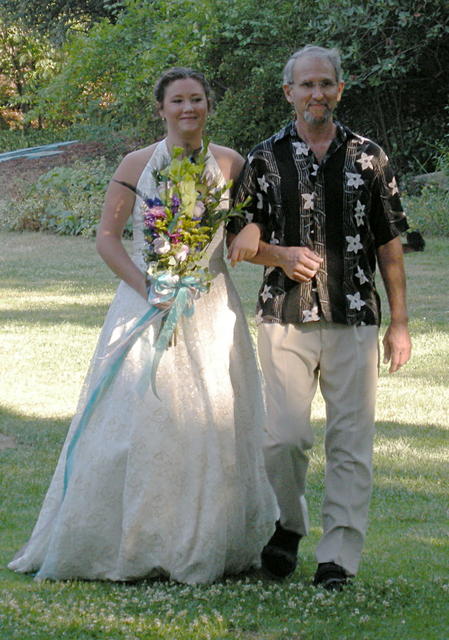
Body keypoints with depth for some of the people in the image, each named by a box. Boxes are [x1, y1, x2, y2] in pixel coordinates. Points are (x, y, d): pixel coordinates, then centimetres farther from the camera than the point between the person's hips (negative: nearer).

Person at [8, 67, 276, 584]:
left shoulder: (230, 165, 6)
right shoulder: (137, 165, 0)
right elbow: (107, 237, 0)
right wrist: (148, 289, -12)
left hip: (211, 309, 2)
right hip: (146, 303, -2)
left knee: (213, 423, 0)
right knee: (137, 419, -7)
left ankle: (207, 547, 10)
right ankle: (129, 546, 2)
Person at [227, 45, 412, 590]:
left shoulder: (368, 157, 8)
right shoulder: (266, 159, 6)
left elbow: (389, 244, 9)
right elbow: (237, 239, 11)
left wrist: (399, 322, 6)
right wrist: (279, 256, -9)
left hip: (354, 319, 0)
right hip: (286, 318, 0)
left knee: (351, 440, -2)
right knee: (285, 436, -3)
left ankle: (338, 556, 4)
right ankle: (287, 527, 22)